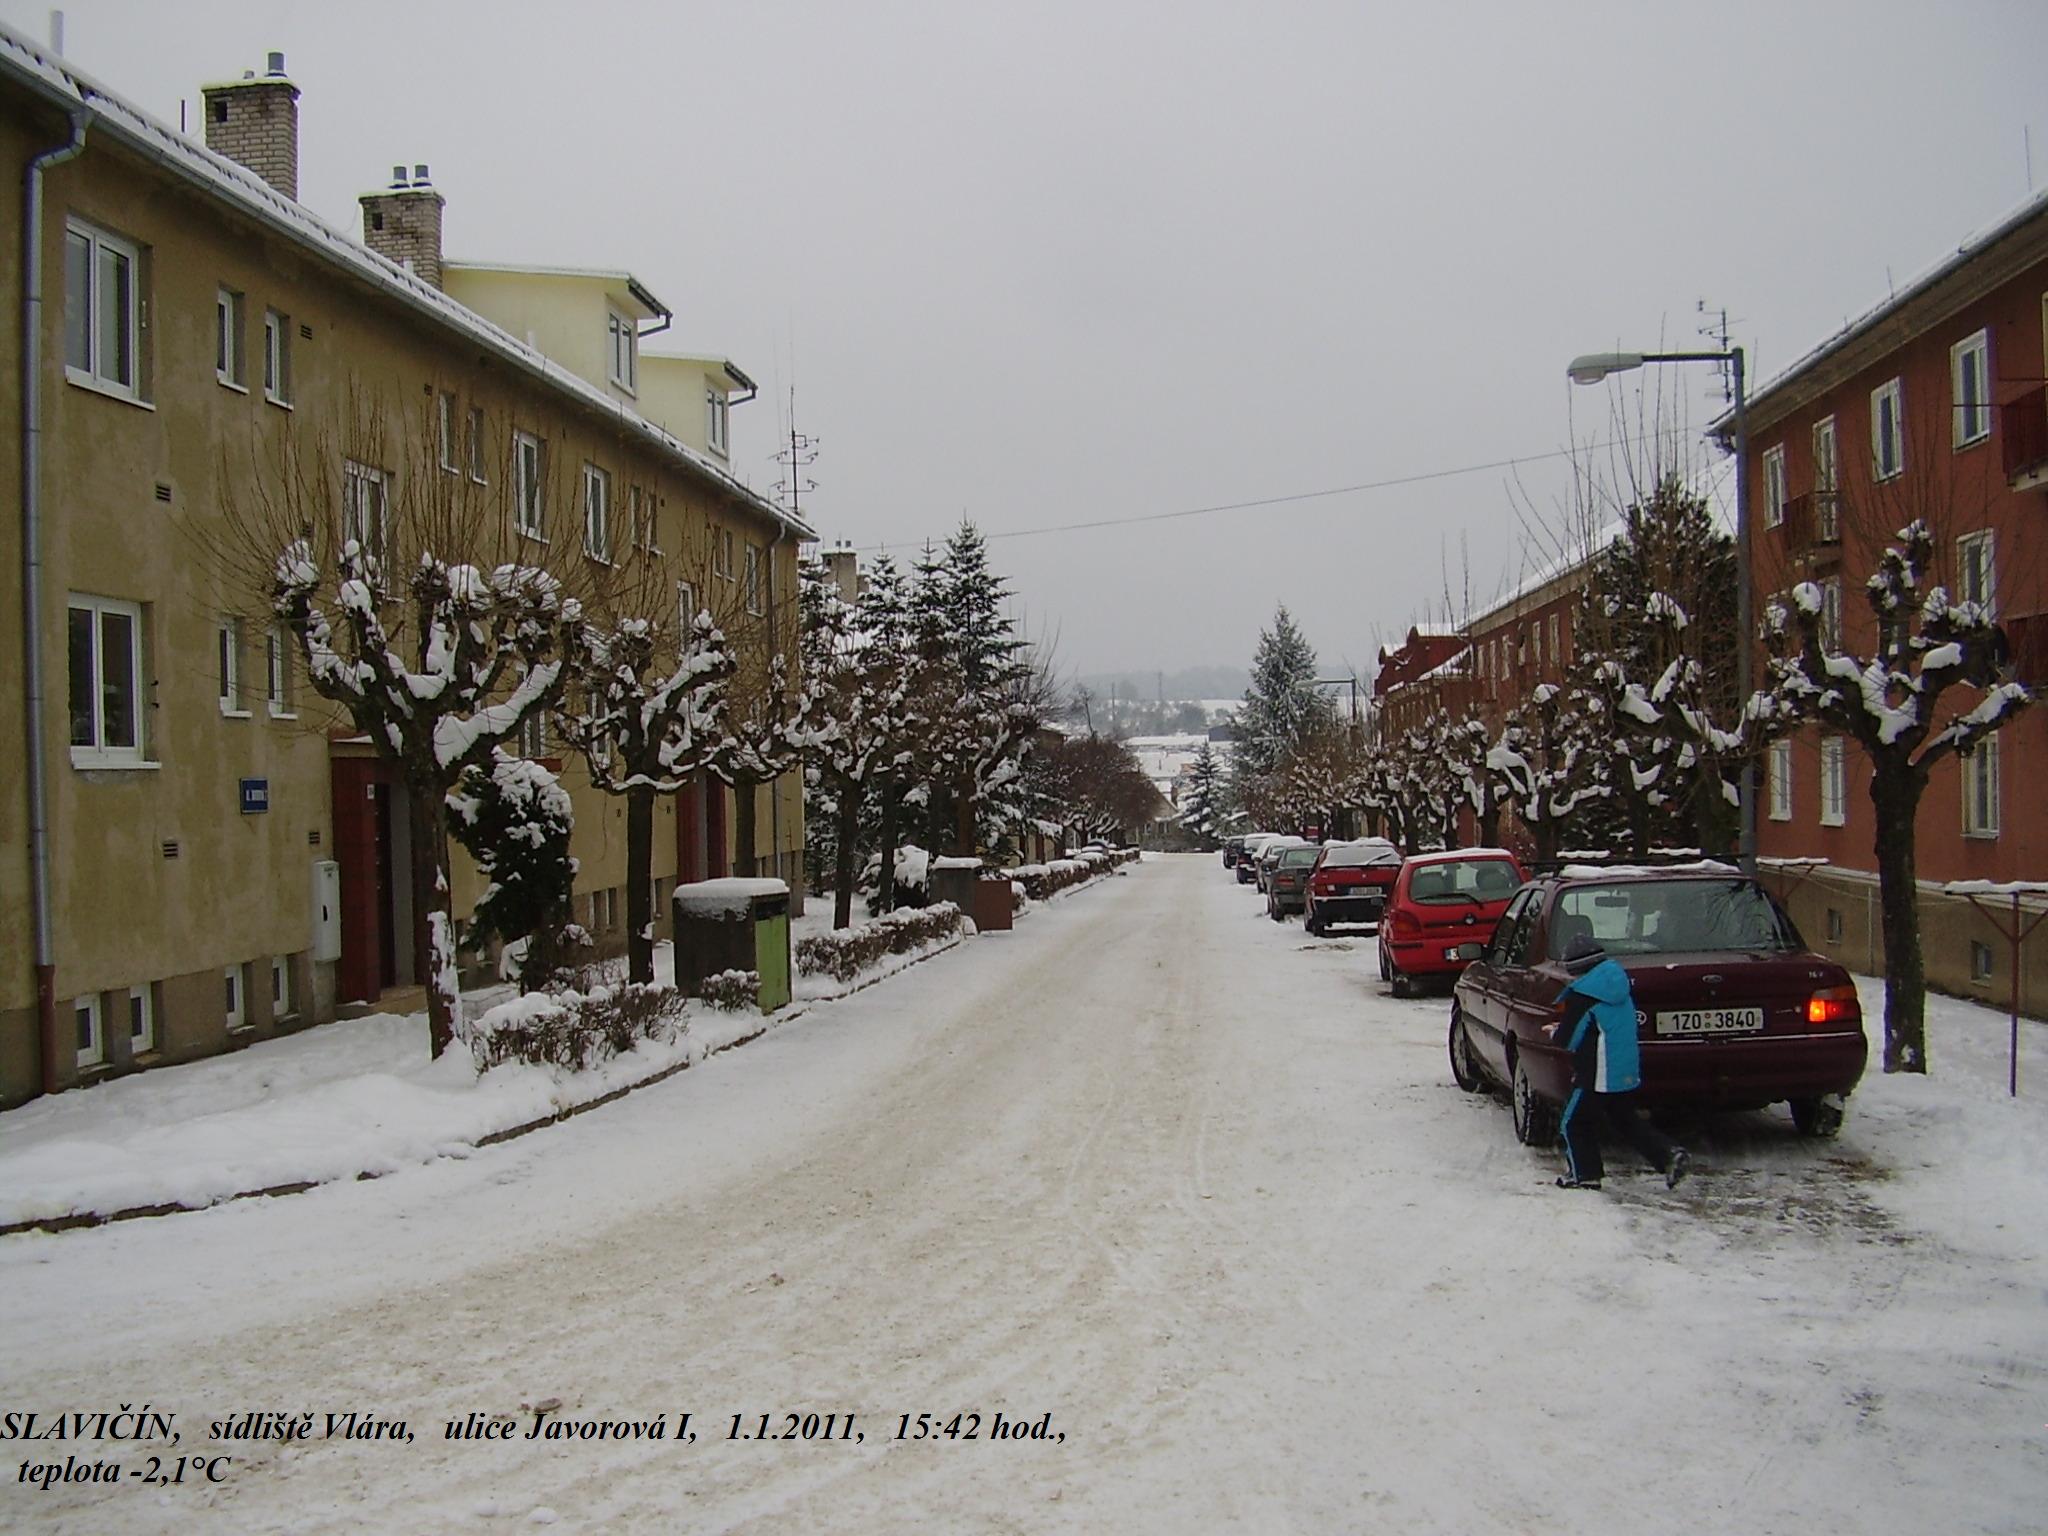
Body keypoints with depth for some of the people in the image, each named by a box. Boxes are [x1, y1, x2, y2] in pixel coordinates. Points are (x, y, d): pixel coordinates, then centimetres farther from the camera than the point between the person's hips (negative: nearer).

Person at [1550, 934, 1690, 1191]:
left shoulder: (1581, 995, -17)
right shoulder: (1621, 989, 9)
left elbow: (1568, 1038, -12)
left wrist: (1554, 1033, 10)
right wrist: (1564, 1028, 24)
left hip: (1597, 1075, -8)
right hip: (1627, 1072, 8)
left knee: (1575, 1124, 7)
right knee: (1627, 1120, 19)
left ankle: (1584, 1174, 9)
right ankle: (1669, 1154, 7)